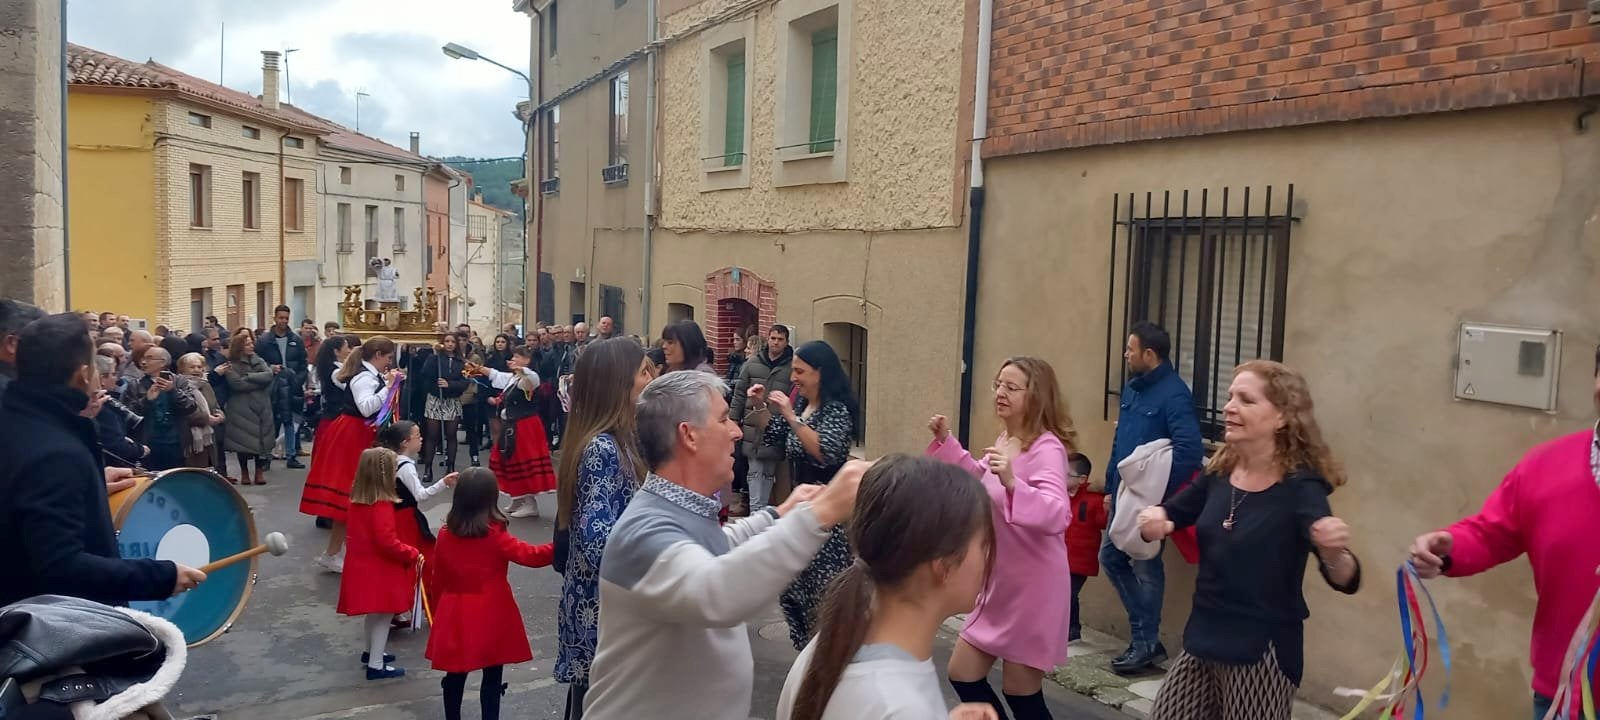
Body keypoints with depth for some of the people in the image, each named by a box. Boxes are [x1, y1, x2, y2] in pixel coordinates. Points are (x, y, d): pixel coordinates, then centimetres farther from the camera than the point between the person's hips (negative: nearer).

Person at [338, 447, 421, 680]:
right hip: (379, 568, -9)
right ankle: (376, 665, 5)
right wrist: (413, 555, -14)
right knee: (384, 614, 1)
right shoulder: (382, 505, -24)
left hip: (361, 563, 9)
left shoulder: (356, 500, 3)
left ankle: (371, 652, 40)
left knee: (372, 612, 24)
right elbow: (387, 543, -25)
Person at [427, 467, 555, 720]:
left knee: (455, 673, 15)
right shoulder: (494, 534, -14)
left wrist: (440, 611, 21)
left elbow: (438, 577, 9)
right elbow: (529, 555, -19)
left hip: (455, 614, 5)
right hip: (491, 614, -5)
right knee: (492, 677, 4)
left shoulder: (445, 534, 0)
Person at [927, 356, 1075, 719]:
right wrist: (946, 441, 11)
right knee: (962, 674, 14)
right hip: (1000, 583, 9)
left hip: (1032, 586, -9)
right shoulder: (1005, 440, 5)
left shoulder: (1046, 448, -21)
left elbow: (1057, 517, -33)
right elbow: (978, 482, 23)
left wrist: (1012, 483, -46)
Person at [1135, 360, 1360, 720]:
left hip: (1263, 655, -5)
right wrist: (1152, 518, -10)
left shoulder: (1300, 488, -15)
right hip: (1203, 643, 5)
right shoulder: (1218, 474, 0)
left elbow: (1345, 581, -23)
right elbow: (1166, 517, 13)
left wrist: (1334, 552, -46)